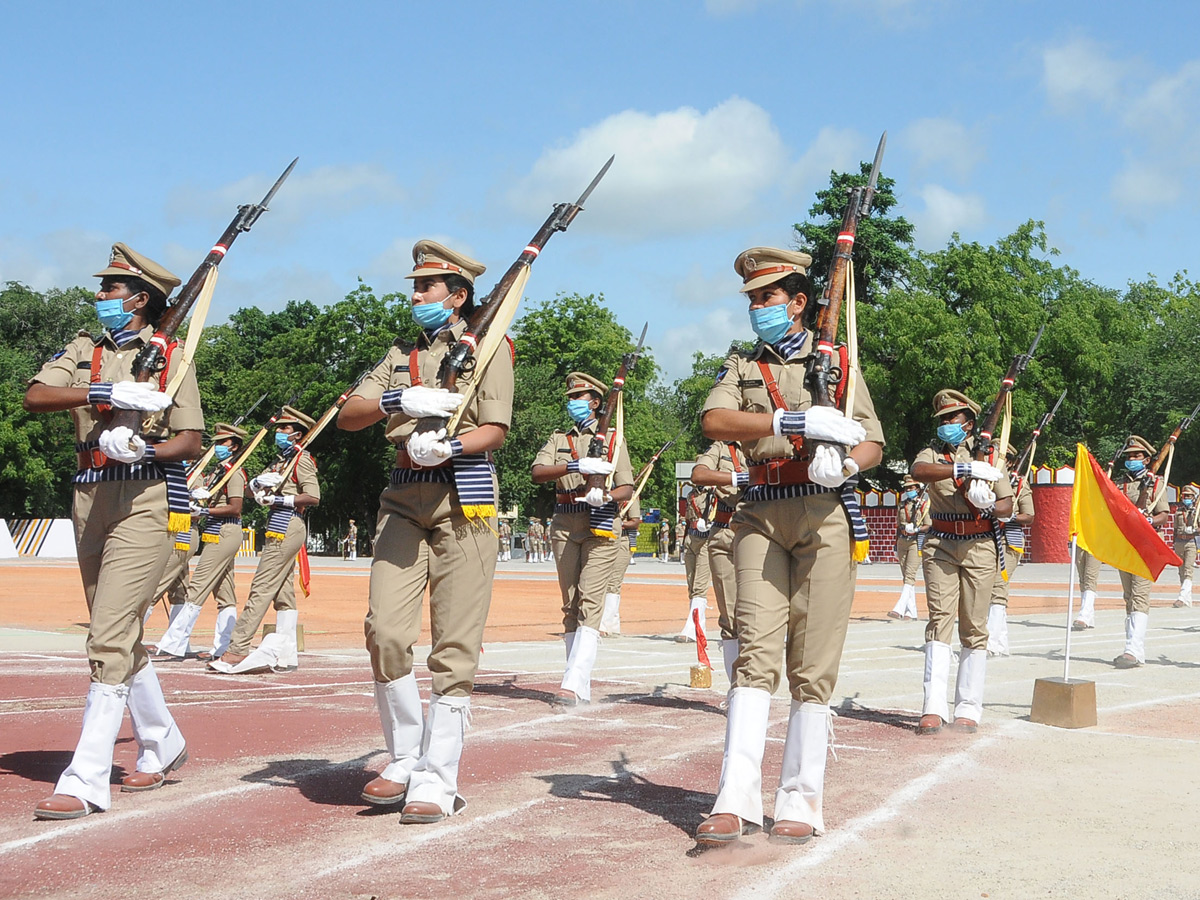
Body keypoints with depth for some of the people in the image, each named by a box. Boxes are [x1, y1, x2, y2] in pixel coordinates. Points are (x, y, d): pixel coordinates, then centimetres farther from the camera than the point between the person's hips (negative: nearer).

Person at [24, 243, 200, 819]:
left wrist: (142, 449, -22)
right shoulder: (84, 349, 12)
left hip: (146, 497, -6)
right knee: (119, 636, 14)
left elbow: (190, 442, -3)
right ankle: (162, 746, 32)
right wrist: (106, 392, -16)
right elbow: (34, 397, -5)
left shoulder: (169, 355, 1)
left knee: (109, 640, -13)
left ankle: (85, 781, -14)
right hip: (89, 496, 6)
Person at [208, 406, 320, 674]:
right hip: (280, 529, 10)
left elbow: (313, 497, -16)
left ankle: (236, 650, -15)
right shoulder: (282, 459, 22)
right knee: (283, 594, 8)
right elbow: (253, 485, 15)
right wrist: (260, 481, -7)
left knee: (261, 589, -13)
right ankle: (286, 655, 10)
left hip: (287, 528, -10)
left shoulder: (302, 458, -6)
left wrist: (279, 499, -16)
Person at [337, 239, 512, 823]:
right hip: (404, 497, 4)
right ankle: (405, 761, 10)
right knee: (384, 631, -6)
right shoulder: (402, 355, 21)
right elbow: (347, 417, 8)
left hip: (462, 498, -4)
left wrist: (449, 446, -23)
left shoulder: (488, 348, 8)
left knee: (454, 646, -5)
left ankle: (437, 781, -3)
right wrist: (398, 400, -11)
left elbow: (495, 430, -4)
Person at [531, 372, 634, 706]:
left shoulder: (612, 439, 10)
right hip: (564, 526, 4)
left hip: (600, 527, -4)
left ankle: (573, 684, -24)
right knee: (570, 604, 4)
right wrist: (576, 466, -17)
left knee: (590, 603, -14)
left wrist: (605, 496, -19)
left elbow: (627, 488, 3)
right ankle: (581, 687, 9)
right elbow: (537, 473, -3)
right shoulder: (559, 439, 15)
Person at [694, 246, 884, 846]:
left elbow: (873, 445, 9)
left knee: (813, 665, -3)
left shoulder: (836, 361, 13)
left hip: (825, 513, -1)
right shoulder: (741, 366, 17)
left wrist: (844, 463, -14)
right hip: (761, 514, 1)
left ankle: (801, 803, 2)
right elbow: (714, 422, -4)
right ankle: (735, 802, -13)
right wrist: (795, 421, -14)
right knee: (756, 654, -8)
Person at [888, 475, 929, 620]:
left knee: (910, 576, -14)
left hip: (916, 541, -6)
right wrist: (896, 548, 18)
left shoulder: (923, 505, -1)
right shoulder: (901, 505, 15)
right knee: (905, 576, 6)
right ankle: (911, 612, 11)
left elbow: (928, 526, -4)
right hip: (902, 541, 6)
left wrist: (916, 529, -22)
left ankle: (899, 609, -24)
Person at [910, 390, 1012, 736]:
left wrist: (990, 505, -14)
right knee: (940, 619, -9)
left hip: (980, 546, 1)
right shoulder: (933, 452, 7)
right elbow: (918, 470, -18)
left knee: (975, 627, 0)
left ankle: (968, 709, 3)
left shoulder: (988, 456, 11)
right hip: (940, 545, -1)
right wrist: (963, 468, -29)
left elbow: (1008, 506, 9)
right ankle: (934, 708, -12)